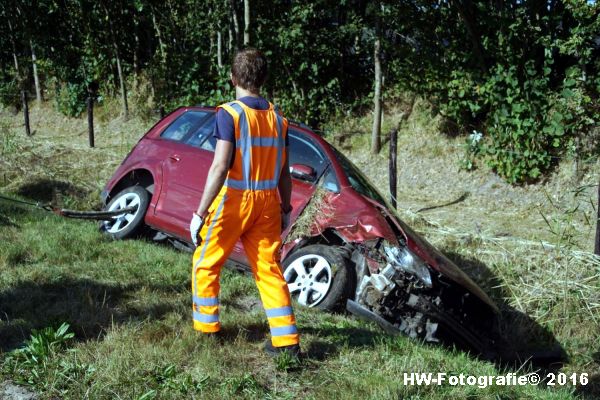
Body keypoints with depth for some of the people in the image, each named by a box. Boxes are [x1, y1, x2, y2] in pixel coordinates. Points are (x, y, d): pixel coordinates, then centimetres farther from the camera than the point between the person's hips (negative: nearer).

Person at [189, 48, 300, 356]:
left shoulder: (229, 114, -11)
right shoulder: (277, 117, 6)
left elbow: (220, 166, -19)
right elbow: (284, 171, 9)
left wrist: (200, 213, -16)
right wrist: (286, 209, 19)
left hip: (233, 201, -5)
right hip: (267, 203, 5)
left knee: (205, 264, 14)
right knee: (269, 269, 10)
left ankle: (207, 328, 23)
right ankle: (287, 340, 9)